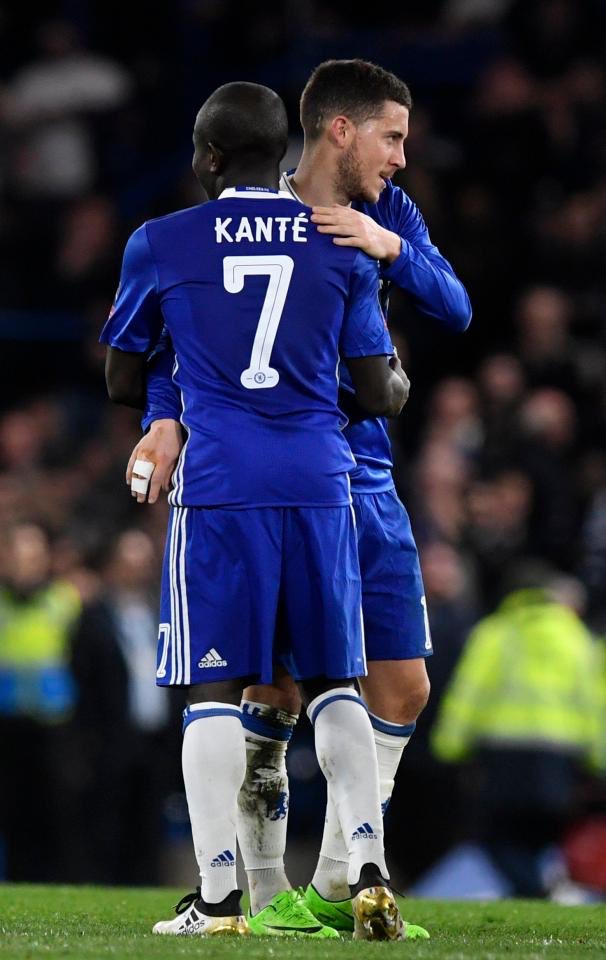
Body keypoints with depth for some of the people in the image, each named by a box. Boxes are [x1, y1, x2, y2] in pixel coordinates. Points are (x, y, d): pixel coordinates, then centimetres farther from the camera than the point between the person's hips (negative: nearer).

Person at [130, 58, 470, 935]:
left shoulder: (387, 214, 7)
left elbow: (455, 309, -4)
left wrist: (392, 247, -21)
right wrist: (166, 420, -22)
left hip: (364, 475, 6)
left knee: (402, 689, 3)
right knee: (276, 686, -11)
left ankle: (337, 886, 13)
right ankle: (263, 892, 3)